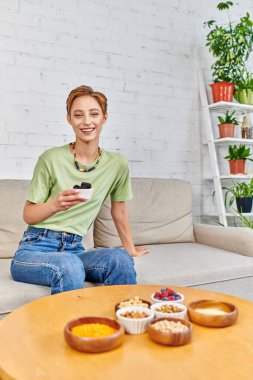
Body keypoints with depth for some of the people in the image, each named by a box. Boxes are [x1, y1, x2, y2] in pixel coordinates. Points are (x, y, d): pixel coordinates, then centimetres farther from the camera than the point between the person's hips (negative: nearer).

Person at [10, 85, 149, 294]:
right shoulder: (51, 159, -7)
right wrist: (55, 205, -21)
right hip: (35, 248, -2)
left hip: (74, 250, 3)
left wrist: (131, 249, 24)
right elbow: (28, 215, 0)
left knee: (120, 259, -28)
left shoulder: (117, 164, 2)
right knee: (70, 266, -36)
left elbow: (119, 211, 15)